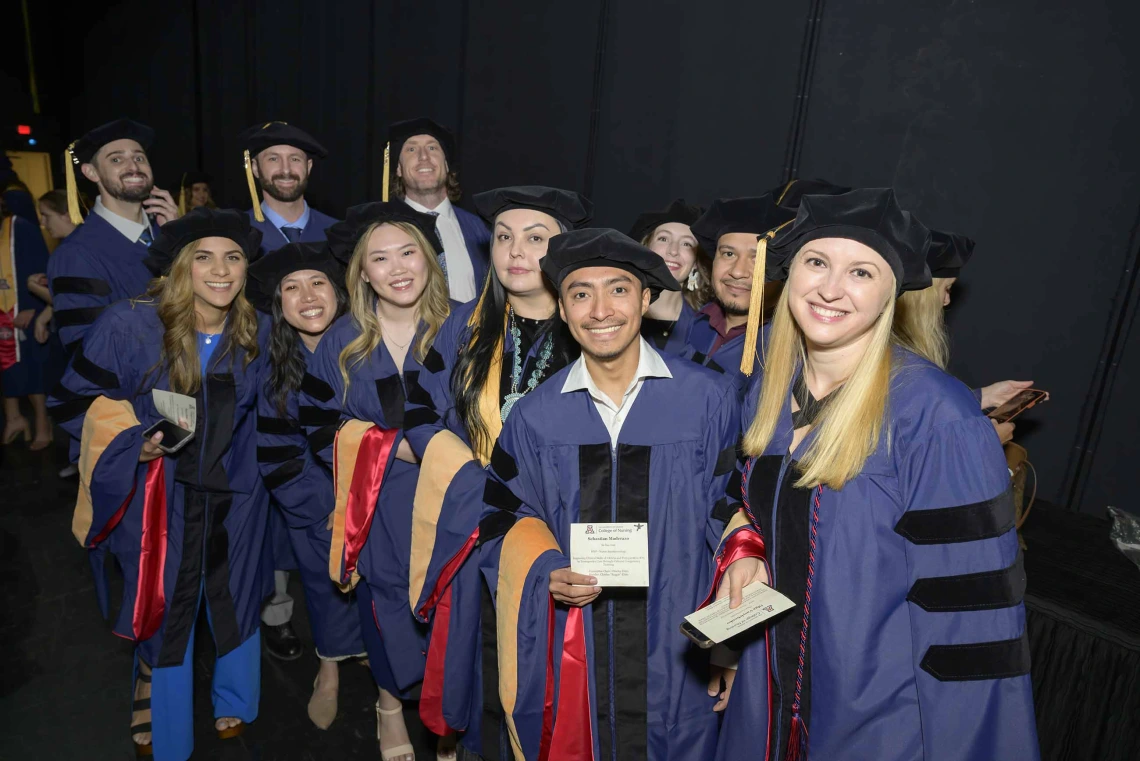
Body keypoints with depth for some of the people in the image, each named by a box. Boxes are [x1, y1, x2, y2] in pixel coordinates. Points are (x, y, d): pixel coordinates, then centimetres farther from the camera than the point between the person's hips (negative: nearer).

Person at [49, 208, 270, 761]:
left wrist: (248, 461, 7)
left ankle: (233, 705, 44)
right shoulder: (129, 325, -14)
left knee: (235, 605, 17)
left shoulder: (254, 333, -4)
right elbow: (75, 401, -6)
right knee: (161, 614, 10)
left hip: (233, 499, 3)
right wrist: (134, 439, -20)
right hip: (158, 502, -2)